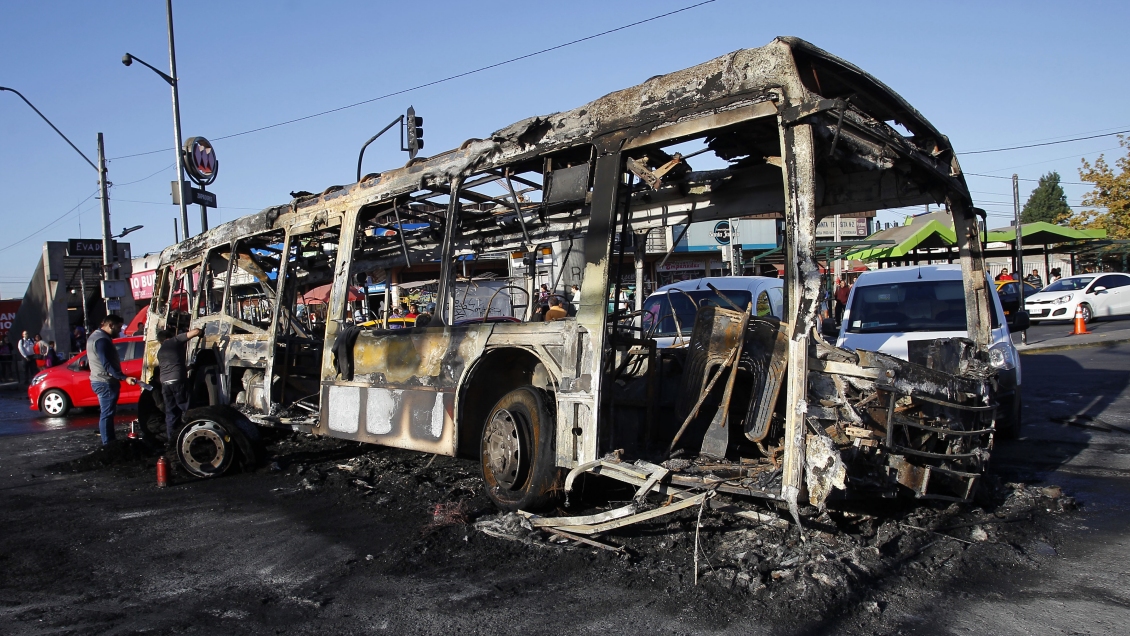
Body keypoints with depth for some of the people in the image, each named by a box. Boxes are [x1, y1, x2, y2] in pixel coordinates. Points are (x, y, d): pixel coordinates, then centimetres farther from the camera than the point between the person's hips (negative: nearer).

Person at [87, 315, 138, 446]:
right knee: (107, 413, -7)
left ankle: (109, 440, 28)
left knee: (106, 412, 19)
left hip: (98, 380, 11)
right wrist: (124, 378, -33)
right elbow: (107, 365, -27)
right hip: (106, 382, -11)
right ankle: (108, 444, -4)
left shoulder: (95, 336, 15)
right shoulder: (102, 340, -20)